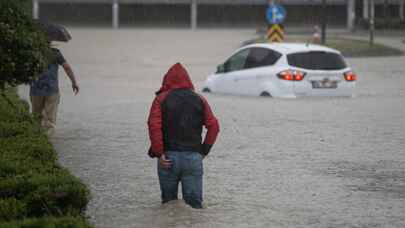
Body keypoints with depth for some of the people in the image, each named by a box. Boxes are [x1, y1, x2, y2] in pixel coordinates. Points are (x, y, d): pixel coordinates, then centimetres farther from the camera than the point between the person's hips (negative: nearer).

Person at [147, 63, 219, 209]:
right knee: (195, 203, 1)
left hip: (169, 157, -1)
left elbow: (154, 125, -13)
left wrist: (158, 153, -10)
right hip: (193, 158, 1)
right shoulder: (199, 100, 10)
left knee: (169, 202, 11)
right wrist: (204, 151, 6)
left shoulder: (162, 98, 2)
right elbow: (213, 126, 1)